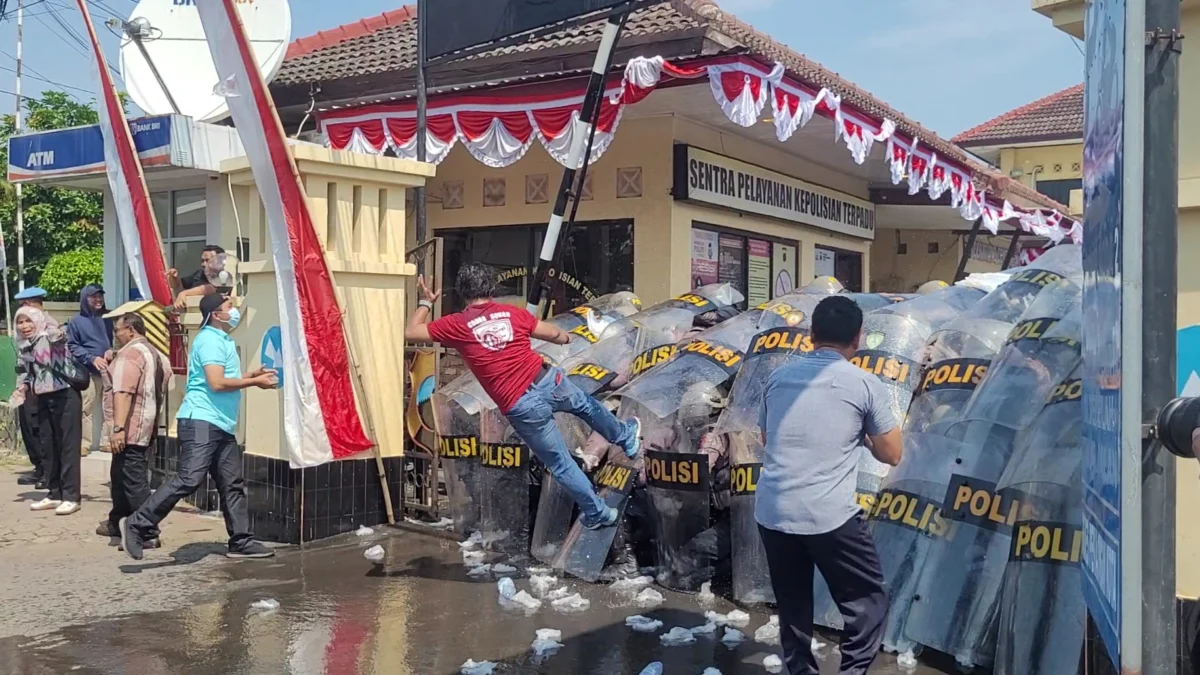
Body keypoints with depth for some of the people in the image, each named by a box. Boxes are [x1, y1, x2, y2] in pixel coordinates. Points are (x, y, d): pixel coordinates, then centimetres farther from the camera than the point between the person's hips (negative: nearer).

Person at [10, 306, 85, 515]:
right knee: (48, 448, 11)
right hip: (44, 399, 8)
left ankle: (71, 496, -2)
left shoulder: (51, 337, -8)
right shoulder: (24, 347, 11)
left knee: (68, 446, -5)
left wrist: (58, 337, -53)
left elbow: (57, 339, -32)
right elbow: (26, 373, 21)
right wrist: (23, 388, 4)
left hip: (65, 396, -8)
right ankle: (55, 494, 20)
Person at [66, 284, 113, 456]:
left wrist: (112, 350, -6)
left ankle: (107, 441, 11)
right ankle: (84, 443, 3)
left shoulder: (109, 318, 9)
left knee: (110, 408, 3)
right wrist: (92, 358, -11)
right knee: (86, 409, -3)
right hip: (87, 372, -2)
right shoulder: (76, 321, 4)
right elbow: (72, 346, 2)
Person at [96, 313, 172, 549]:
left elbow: (123, 392, -25)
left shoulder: (129, 353, -14)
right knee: (120, 476, 23)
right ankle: (118, 522, 36)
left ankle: (148, 534, -10)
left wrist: (118, 427, -31)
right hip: (148, 427, 10)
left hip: (130, 429, -10)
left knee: (134, 482, -9)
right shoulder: (155, 354, 17)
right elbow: (161, 393, 25)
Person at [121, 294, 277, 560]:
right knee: (188, 480, -16)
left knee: (232, 485, 9)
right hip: (201, 421, -10)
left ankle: (241, 542, 12)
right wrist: (255, 382, -12)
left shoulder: (222, 340, 20)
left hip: (222, 425, 10)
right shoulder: (210, 340, -10)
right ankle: (137, 525, -8)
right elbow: (217, 383, -20)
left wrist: (252, 375, 15)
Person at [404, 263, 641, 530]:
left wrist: (426, 302, 21)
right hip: (549, 381, 3)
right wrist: (567, 337, 38)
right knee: (585, 405, 36)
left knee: (560, 464, 16)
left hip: (522, 408, -2)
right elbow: (556, 335, 14)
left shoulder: (456, 325, -5)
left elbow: (410, 332, 5)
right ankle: (626, 437, 60)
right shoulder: (513, 313, 4)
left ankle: (598, 514, 30)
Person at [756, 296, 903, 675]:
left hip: (772, 513, 5)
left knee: (792, 608, 18)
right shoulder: (864, 384, -2)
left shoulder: (779, 377, 11)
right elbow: (891, 455, 5)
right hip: (830, 517, -5)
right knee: (868, 602, 11)